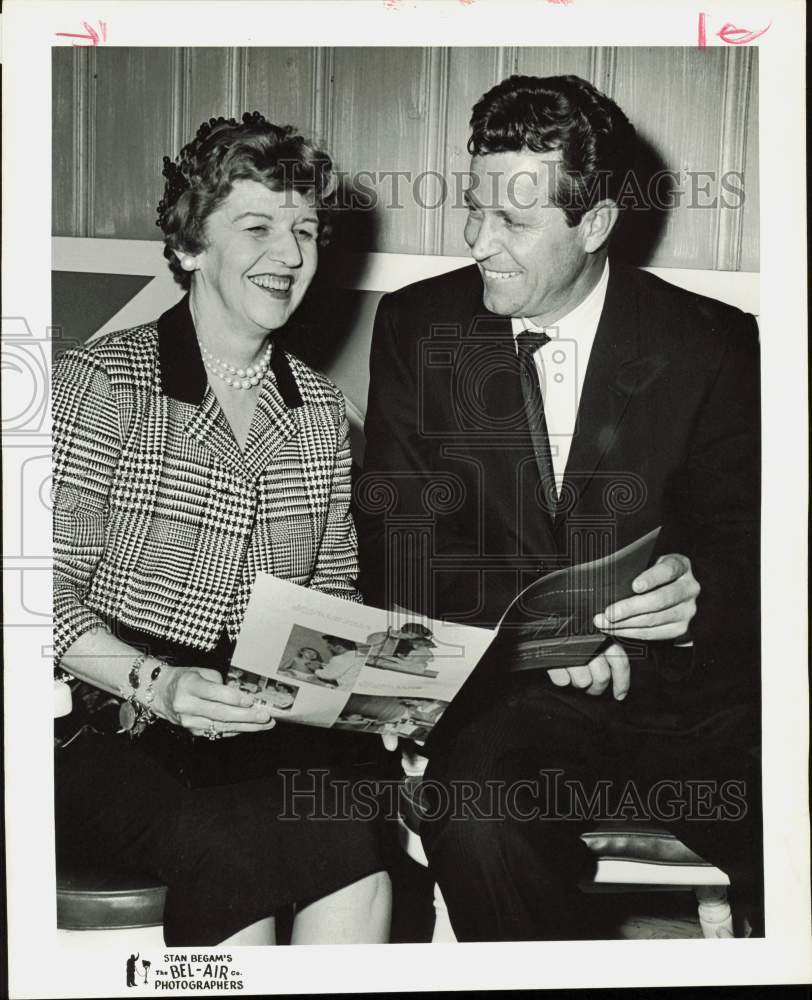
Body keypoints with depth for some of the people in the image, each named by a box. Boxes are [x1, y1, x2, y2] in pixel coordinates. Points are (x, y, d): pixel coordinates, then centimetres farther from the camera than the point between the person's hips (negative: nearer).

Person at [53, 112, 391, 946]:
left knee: (342, 816, -27)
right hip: (102, 730, -3)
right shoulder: (99, 385, -4)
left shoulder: (320, 411, 12)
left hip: (268, 727, 4)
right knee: (231, 843, -31)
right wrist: (156, 681, -23)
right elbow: (51, 592, -7)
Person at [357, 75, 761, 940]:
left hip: (691, 693, 0)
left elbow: (745, 542, 6)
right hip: (508, 693, 0)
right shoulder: (416, 327, 5)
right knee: (474, 819, -31)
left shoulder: (711, 344, 2)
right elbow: (398, 552, 2)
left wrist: (699, 587, -19)